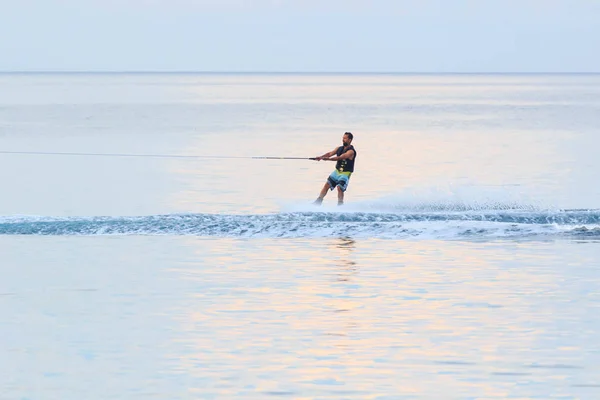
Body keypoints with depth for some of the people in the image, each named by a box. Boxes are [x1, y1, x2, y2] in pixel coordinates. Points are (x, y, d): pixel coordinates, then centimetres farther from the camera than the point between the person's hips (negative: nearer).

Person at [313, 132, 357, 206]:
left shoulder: (351, 151, -16)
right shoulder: (340, 148, 9)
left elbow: (340, 157, -28)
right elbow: (330, 153, -3)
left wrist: (328, 158, -37)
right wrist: (321, 157, -21)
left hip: (345, 173, -7)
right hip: (337, 171, 7)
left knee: (340, 188, -20)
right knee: (327, 185, 2)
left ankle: (340, 205, -12)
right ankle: (318, 202, 7)